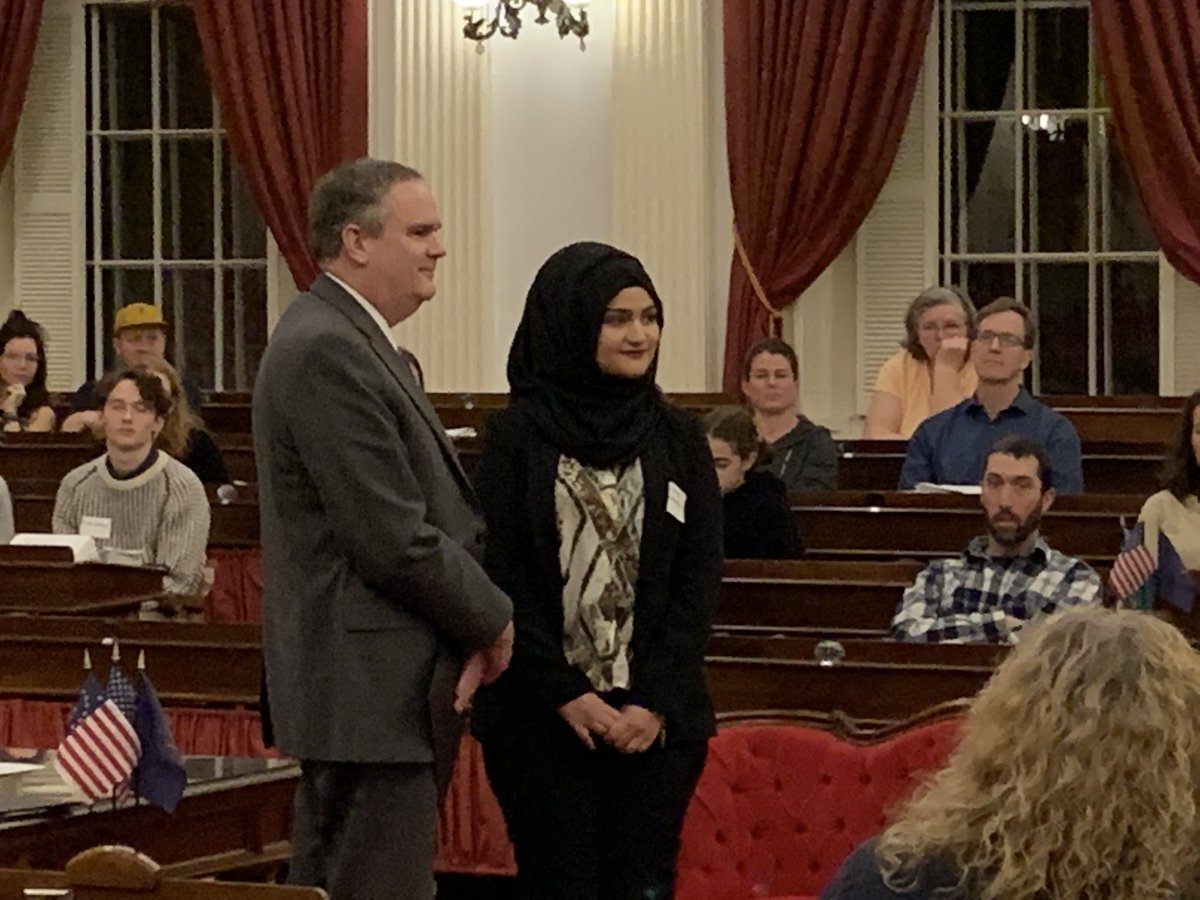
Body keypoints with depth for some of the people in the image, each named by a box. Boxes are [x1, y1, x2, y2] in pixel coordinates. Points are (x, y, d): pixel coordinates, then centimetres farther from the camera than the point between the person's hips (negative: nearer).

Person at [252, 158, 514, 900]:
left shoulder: (352, 341, 16)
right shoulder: (326, 351, -17)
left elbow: (425, 509, 18)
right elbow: (393, 540, -21)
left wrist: (474, 626, 3)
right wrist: (493, 619, -7)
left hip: (371, 691, 11)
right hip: (373, 694, -11)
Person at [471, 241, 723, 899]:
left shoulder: (676, 438, 8)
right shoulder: (517, 437, -1)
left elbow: (700, 576, 4)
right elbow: (501, 576, -4)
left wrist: (657, 700, -6)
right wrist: (565, 694, -11)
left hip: (656, 716, 2)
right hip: (543, 716, -2)